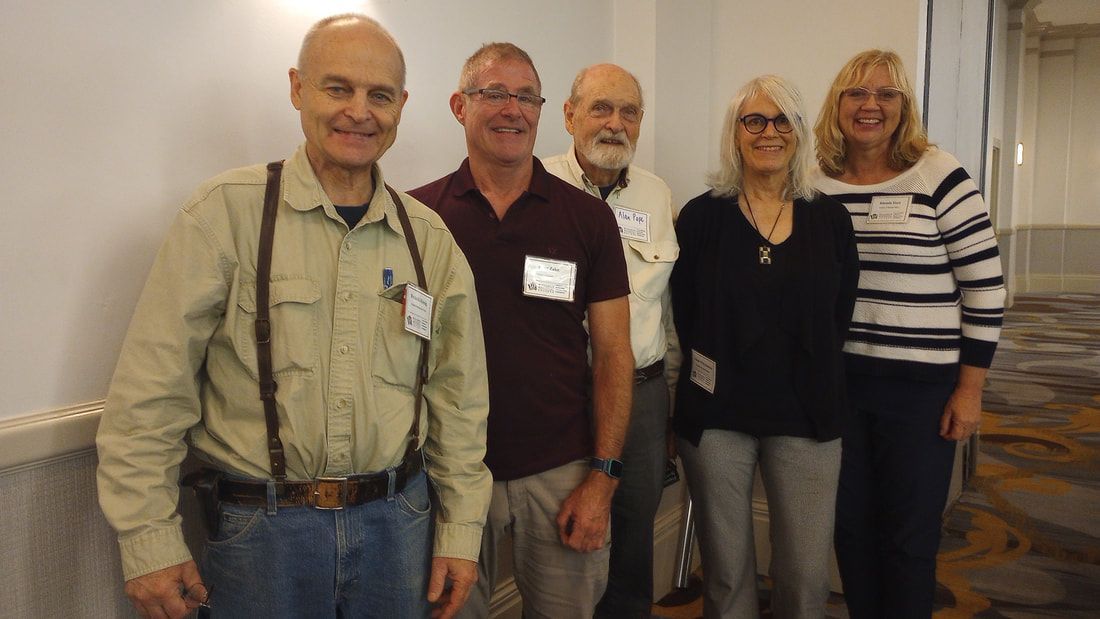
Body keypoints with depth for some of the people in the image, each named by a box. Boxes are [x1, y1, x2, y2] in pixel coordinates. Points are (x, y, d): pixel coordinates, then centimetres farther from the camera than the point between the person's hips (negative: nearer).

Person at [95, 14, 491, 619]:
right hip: (262, 527, -3)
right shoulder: (227, 211, -9)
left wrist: (460, 531, 7)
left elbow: (458, 398, 7)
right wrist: (149, 541, -9)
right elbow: (151, 392, -9)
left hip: (398, 521, 3)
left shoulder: (430, 239, 2)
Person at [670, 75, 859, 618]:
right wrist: (723, 371, 2)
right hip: (717, 415, -1)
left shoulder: (830, 218, 4)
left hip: (807, 415, 1)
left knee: (806, 574, 5)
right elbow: (684, 312, 1)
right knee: (726, 573, 10)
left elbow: (840, 314, 8)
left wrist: (810, 378, 4)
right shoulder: (702, 216, -1)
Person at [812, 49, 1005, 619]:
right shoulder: (816, 186, 3)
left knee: (909, 537, 8)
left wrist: (970, 389, -7)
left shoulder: (938, 177, -7)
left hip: (921, 386, -3)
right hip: (837, 382, 3)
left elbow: (986, 286, -6)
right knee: (850, 525, 14)